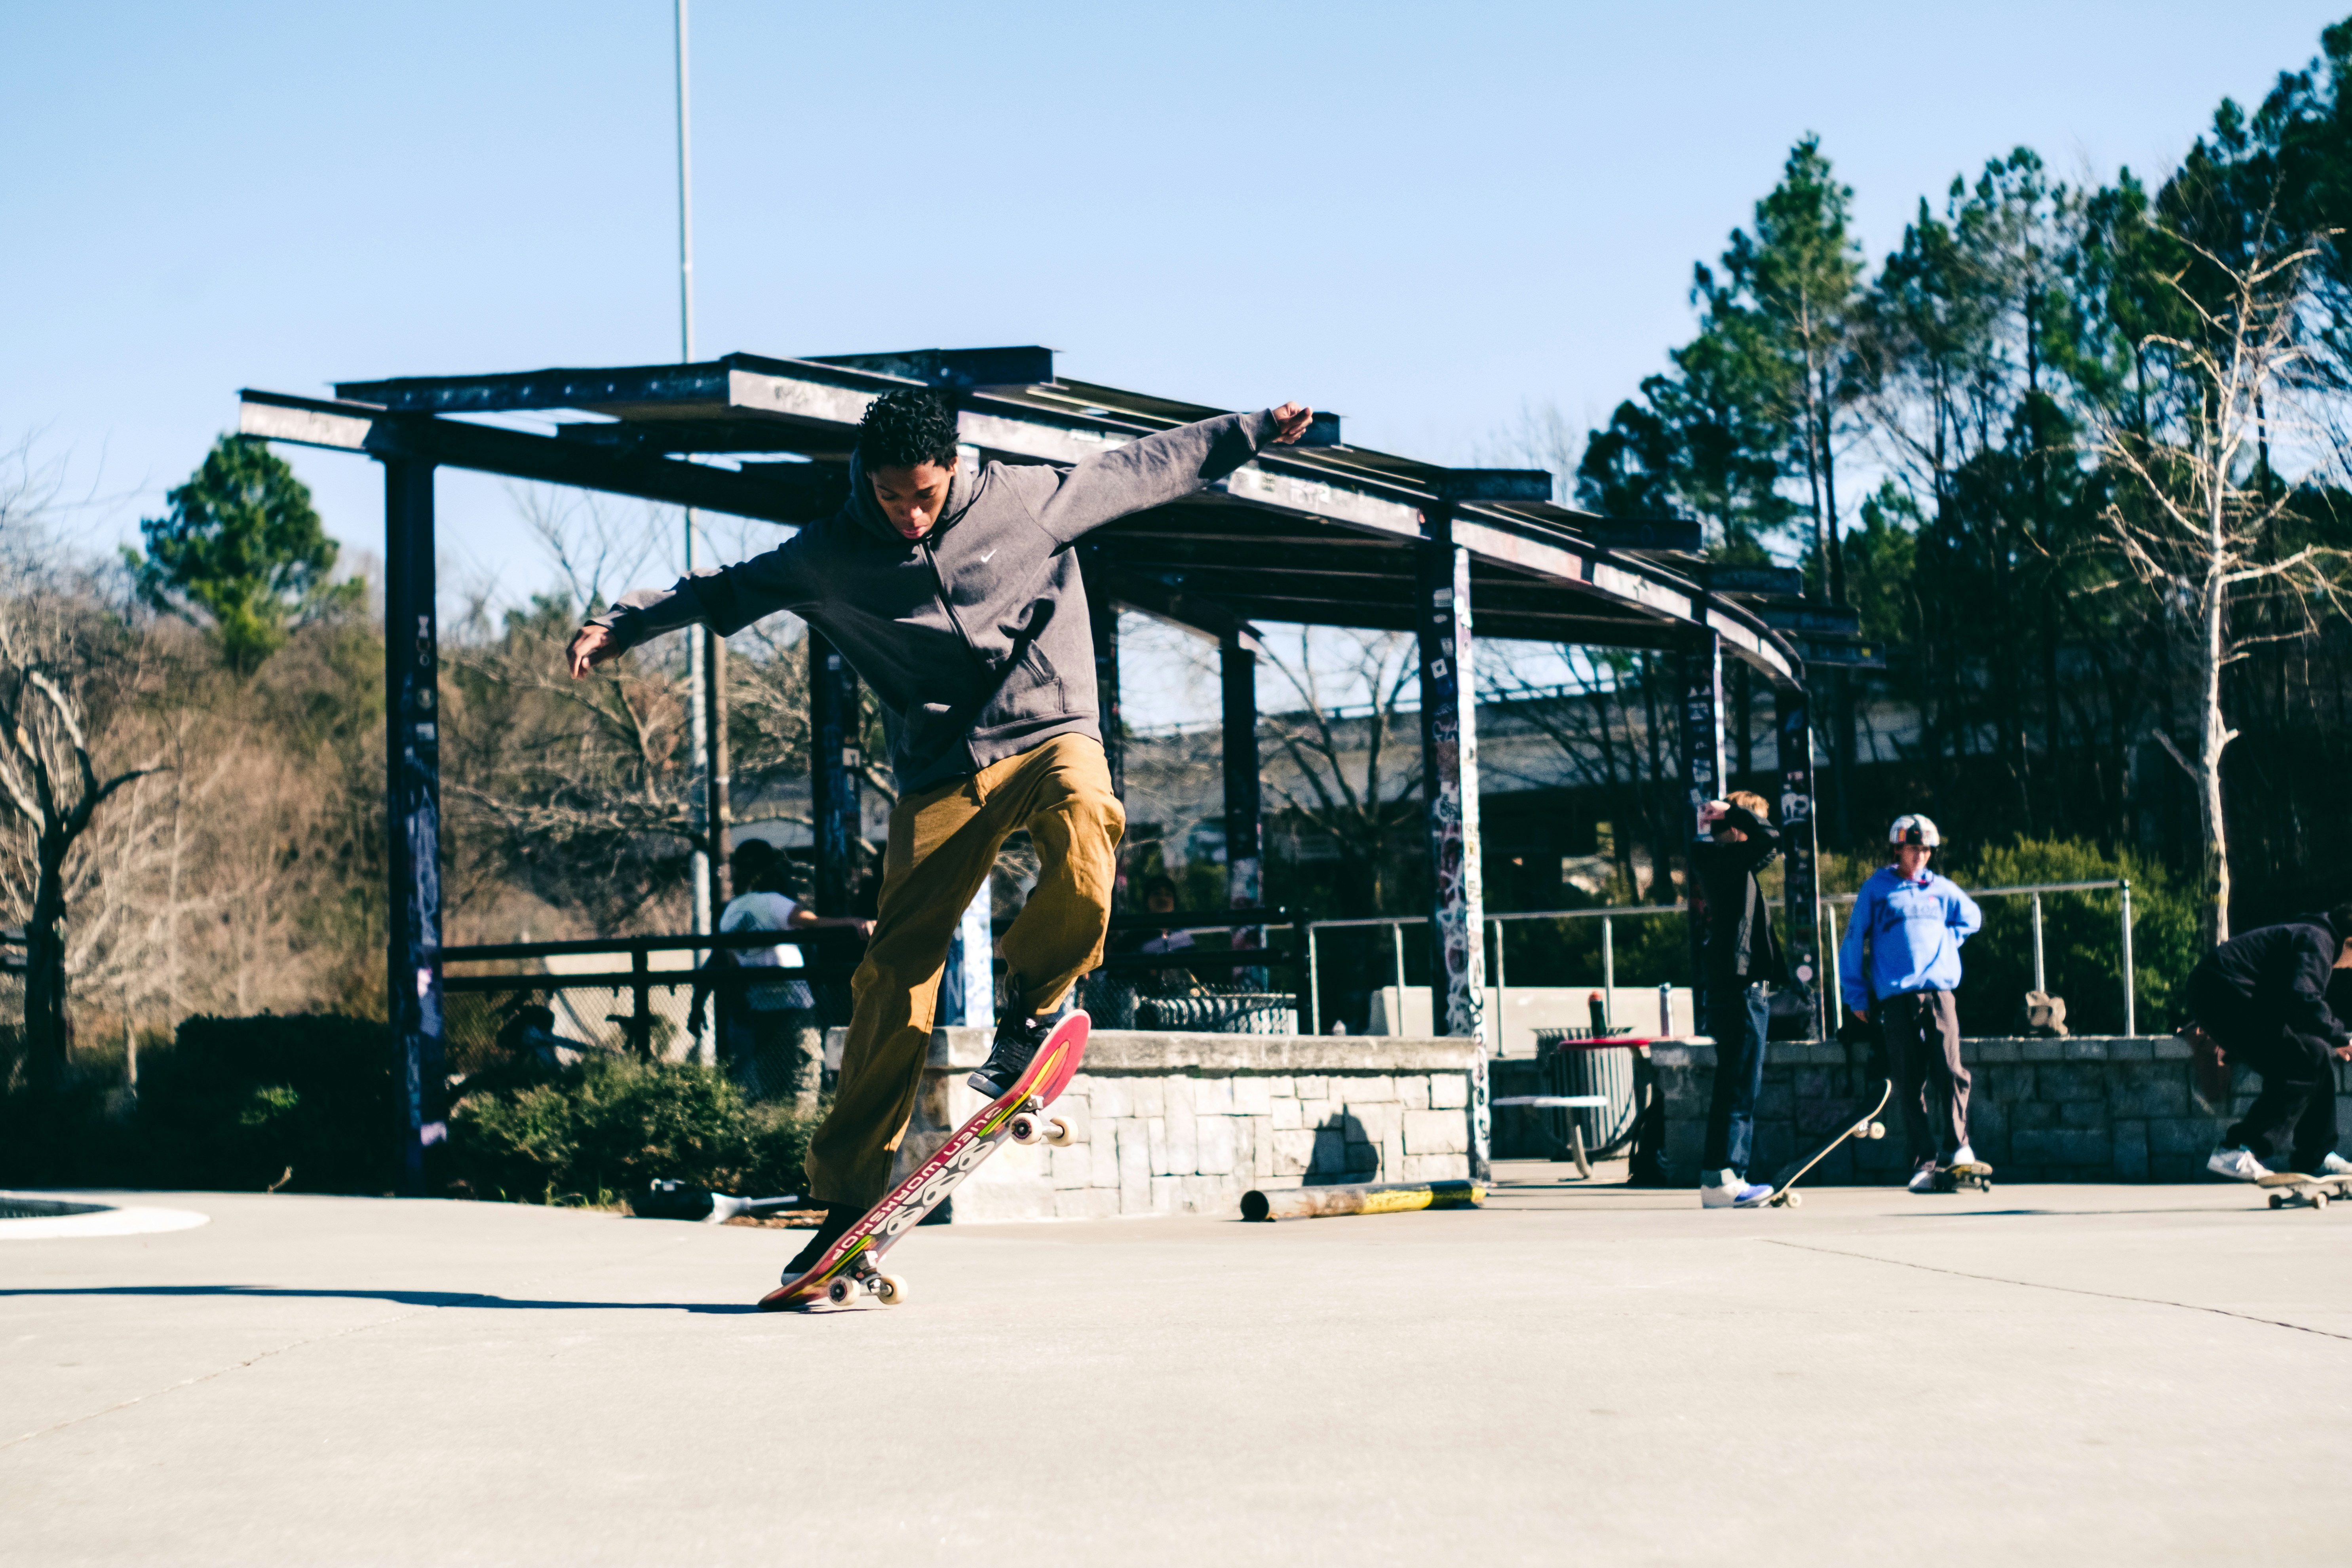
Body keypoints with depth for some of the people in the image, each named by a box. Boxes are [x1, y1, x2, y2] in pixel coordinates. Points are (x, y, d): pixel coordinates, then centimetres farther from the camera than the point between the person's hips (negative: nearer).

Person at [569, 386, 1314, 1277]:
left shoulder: (1028, 500, -1)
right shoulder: (830, 557, 2)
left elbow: (1150, 467, 10)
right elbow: (722, 592, 16)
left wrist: (1258, 430, 13)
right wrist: (619, 626, 13)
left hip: (1049, 734, -1)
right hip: (940, 776, 1)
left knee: (1085, 826, -37)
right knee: (896, 976, -10)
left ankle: (1031, 1004, -10)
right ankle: (849, 1196, -2)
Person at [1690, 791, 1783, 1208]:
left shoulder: (1722, 865, 16)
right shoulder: (1727, 861, -12)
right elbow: (1770, 838, -21)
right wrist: (1734, 812, -9)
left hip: (1731, 990, 10)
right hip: (1738, 991, -10)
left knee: (1739, 1089, 14)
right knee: (1738, 1089, -9)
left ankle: (1727, 1177, 17)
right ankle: (1720, 1180, -9)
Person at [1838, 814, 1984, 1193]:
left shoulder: (1941, 889, 16)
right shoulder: (1877, 889, 9)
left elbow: (1972, 919, 33)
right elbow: (1853, 942, 10)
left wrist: (1946, 941, 16)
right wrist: (1856, 995, 7)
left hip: (1939, 991, 1)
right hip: (1895, 997, -1)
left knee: (1949, 1070, -14)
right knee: (1909, 1083, -2)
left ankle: (1957, 1145, -3)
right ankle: (1924, 1161, 2)